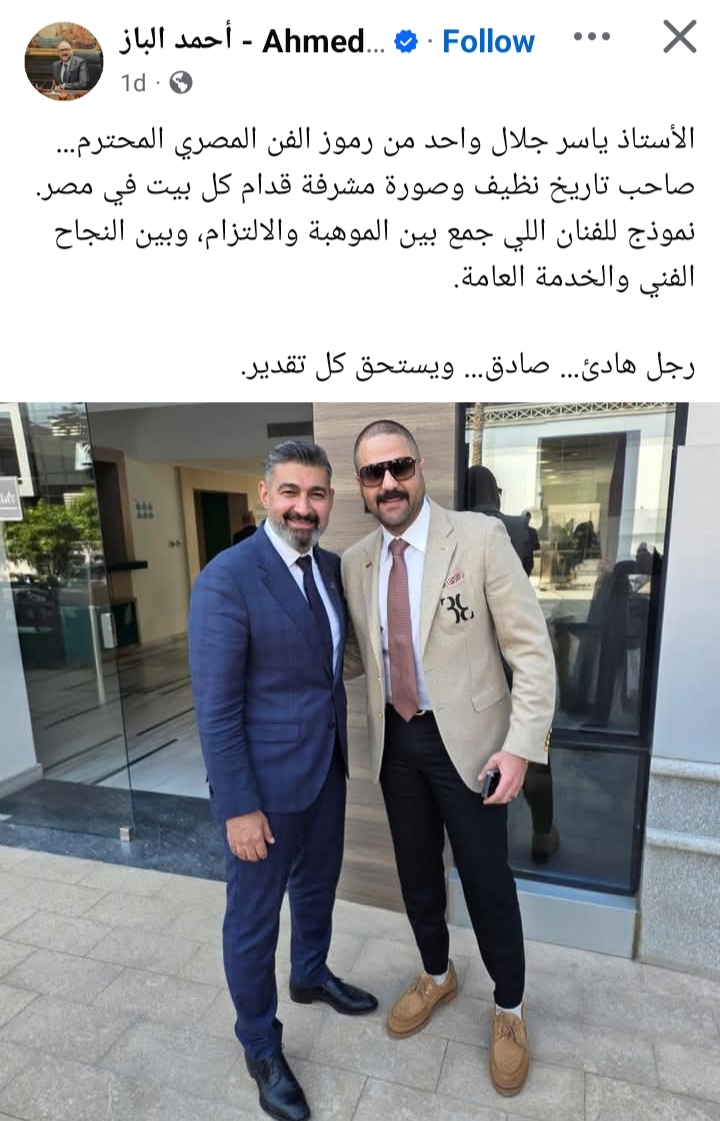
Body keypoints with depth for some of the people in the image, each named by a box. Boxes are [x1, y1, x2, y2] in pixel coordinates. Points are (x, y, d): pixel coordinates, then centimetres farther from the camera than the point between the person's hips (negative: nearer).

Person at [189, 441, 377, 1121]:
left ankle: (311, 977, 57)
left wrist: (344, 749, 4)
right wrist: (237, 807, -17)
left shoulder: (330, 567, 1)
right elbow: (215, 707, -19)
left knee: (317, 887, 28)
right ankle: (261, 1047, 43)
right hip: (266, 780, -7)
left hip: (328, 766, 7)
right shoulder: (226, 579, -21)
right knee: (254, 918, 16)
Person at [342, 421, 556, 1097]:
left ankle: (509, 1008, 42)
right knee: (416, 872, 21)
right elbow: (358, 655, 8)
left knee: (486, 879, 13)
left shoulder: (480, 537, -15)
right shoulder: (354, 563, -1)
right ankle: (436, 976, 51)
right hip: (396, 740, 4)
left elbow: (531, 648, -13)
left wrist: (521, 745, -17)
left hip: (467, 738, -4)